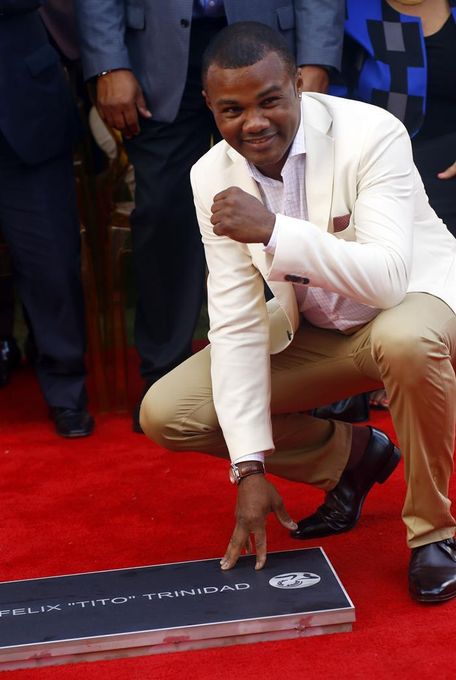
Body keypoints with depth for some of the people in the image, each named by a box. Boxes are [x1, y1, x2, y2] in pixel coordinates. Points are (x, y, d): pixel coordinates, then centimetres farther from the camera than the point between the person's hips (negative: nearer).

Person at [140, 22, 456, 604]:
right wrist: (251, 469, -20)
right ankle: (350, 453, 9)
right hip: (312, 330, 5)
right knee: (166, 414, -10)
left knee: (404, 341, -41)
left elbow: (387, 278, -33)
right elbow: (235, 322, -15)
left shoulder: (371, 135, -25)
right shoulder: (213, 177, -13)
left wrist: (273, 231, -42)